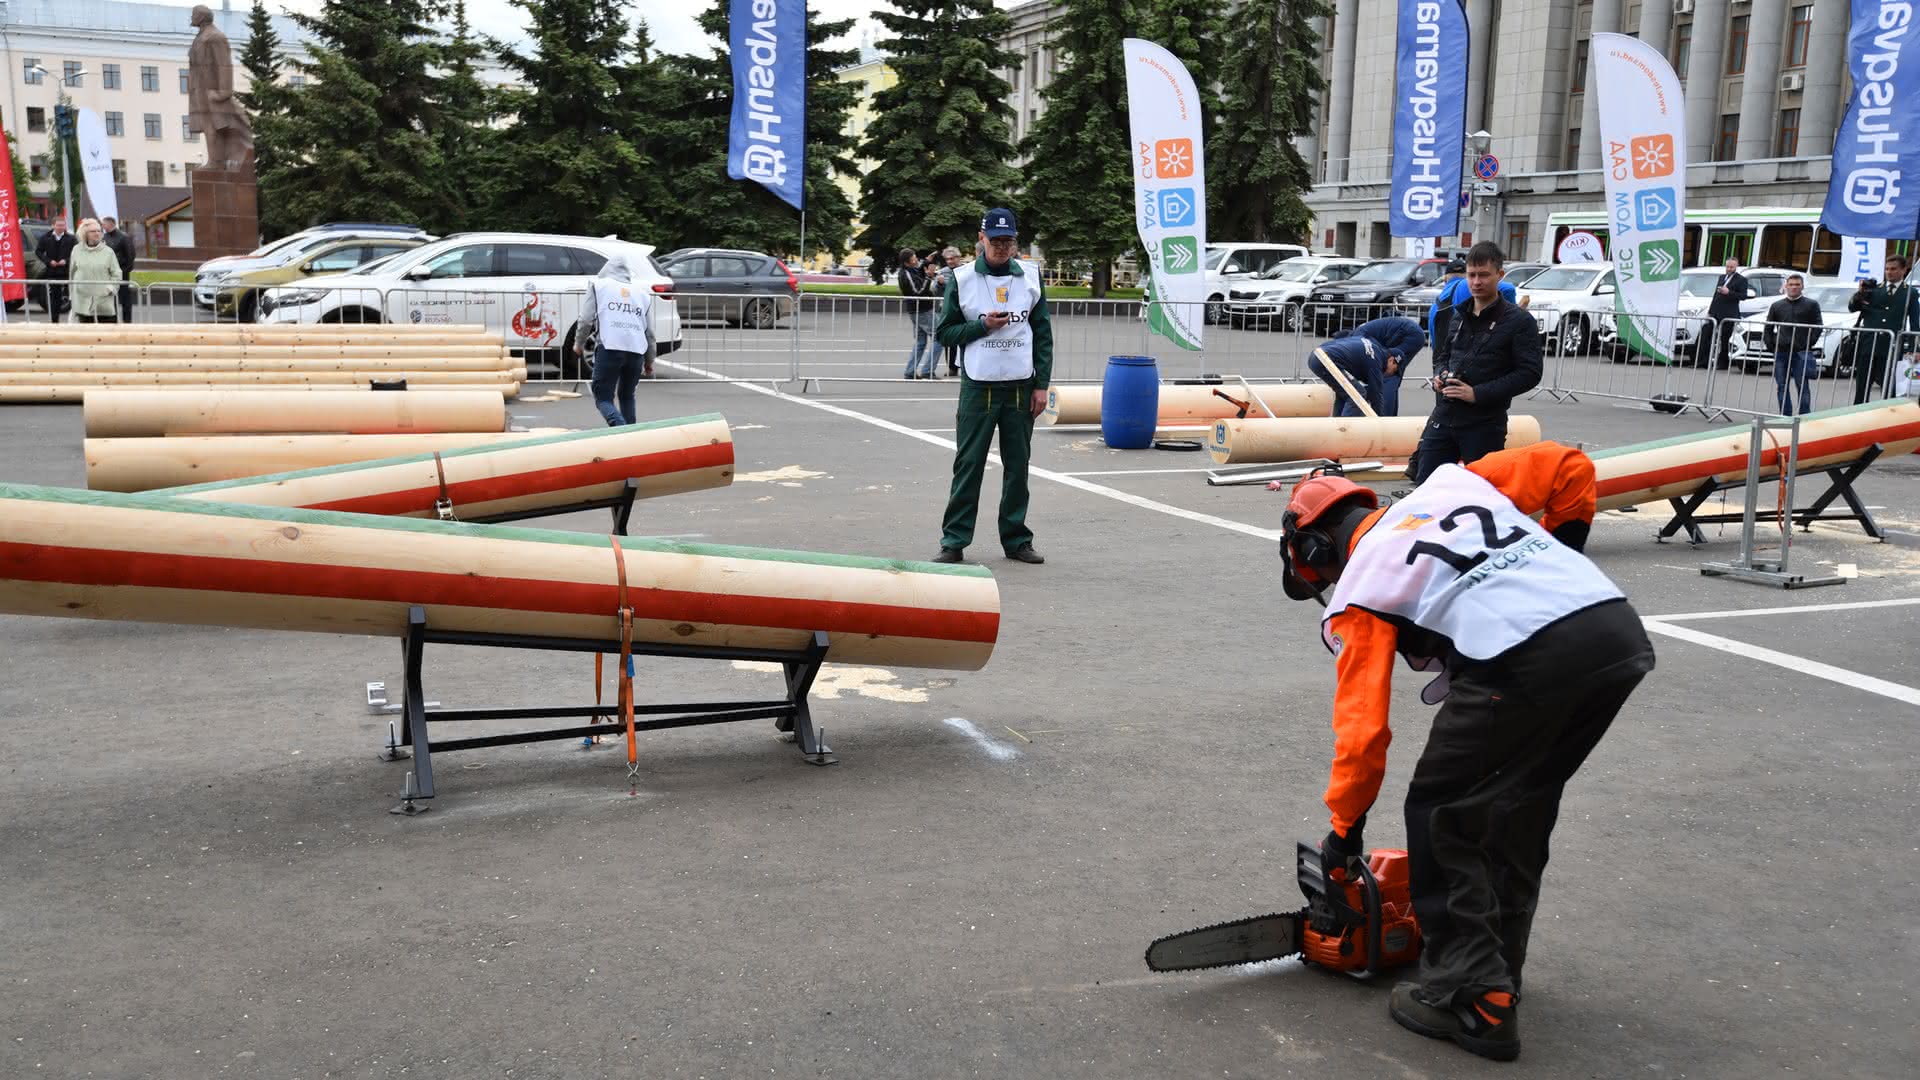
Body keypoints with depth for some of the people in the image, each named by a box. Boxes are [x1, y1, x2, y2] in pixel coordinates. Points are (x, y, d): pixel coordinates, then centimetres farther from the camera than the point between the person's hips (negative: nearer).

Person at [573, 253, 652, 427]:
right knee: (627, 396, 22)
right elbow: (649, 331, 22)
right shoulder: (642, 293, 23)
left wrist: (579, 344, 20)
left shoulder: (598, 285, 13)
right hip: (636, 351, 4)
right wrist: (649, 359, 32)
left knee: (603, 398, -1)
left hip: (609, 349, -4)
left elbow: (586, 319, 5)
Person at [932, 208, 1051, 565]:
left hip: (1021, 388, 2)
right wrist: (983, 325, -13)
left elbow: (1043, 335, 8)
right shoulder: (961, 279, 1)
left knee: (1018, 466, 7)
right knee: (968, 465, -2)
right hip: (978, 387, -2)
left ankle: (1016, 539, 17)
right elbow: (945, 332, 3)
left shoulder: (1031, 277, 7)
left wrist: (1041, 385, 2)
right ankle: (954, 541, 4)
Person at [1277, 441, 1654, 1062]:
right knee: (1521, 805, 24)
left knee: (1444, 815, 13)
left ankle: (1471, 1001, 13)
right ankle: (1496, 970, 35)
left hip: (1524, 661, -7)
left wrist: (1345, 828, 25)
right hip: (1621, 631, 7)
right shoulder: (1451, 483, 29)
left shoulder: (1357, 591, 14)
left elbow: (1362, 728, 11)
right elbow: (1572, 467, 26)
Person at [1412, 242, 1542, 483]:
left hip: (1485, 424, -5)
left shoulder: (1519, 320, -5)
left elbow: (1530, 373, -11)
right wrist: (1440, 375, 2)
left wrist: (1478, 393, -17)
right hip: (1444, 415, 5)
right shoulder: (1456, 314, 12)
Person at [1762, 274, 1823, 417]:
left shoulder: (1811, 304, 6)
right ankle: (1785, 416, 10)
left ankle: (1804, 415, -3)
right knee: (1782, 386, 4)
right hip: (1780, 352, 3)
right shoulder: (1777, 306, 14)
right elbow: (1768, 328, 16)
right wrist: (1771, 346, 4)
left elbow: (1819, 326, 1)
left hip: (1801, 352, -3)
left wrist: (1808, 344, -8)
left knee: (1802, 385, -5)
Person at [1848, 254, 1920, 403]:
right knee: (1862, 387, 4)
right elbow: (1852, 307, 5)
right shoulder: (1874, 289, 11)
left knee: (1887, 388, 0)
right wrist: (1860, 293, -14)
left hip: (1890, 347, -2)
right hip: (1867, 344, 2)